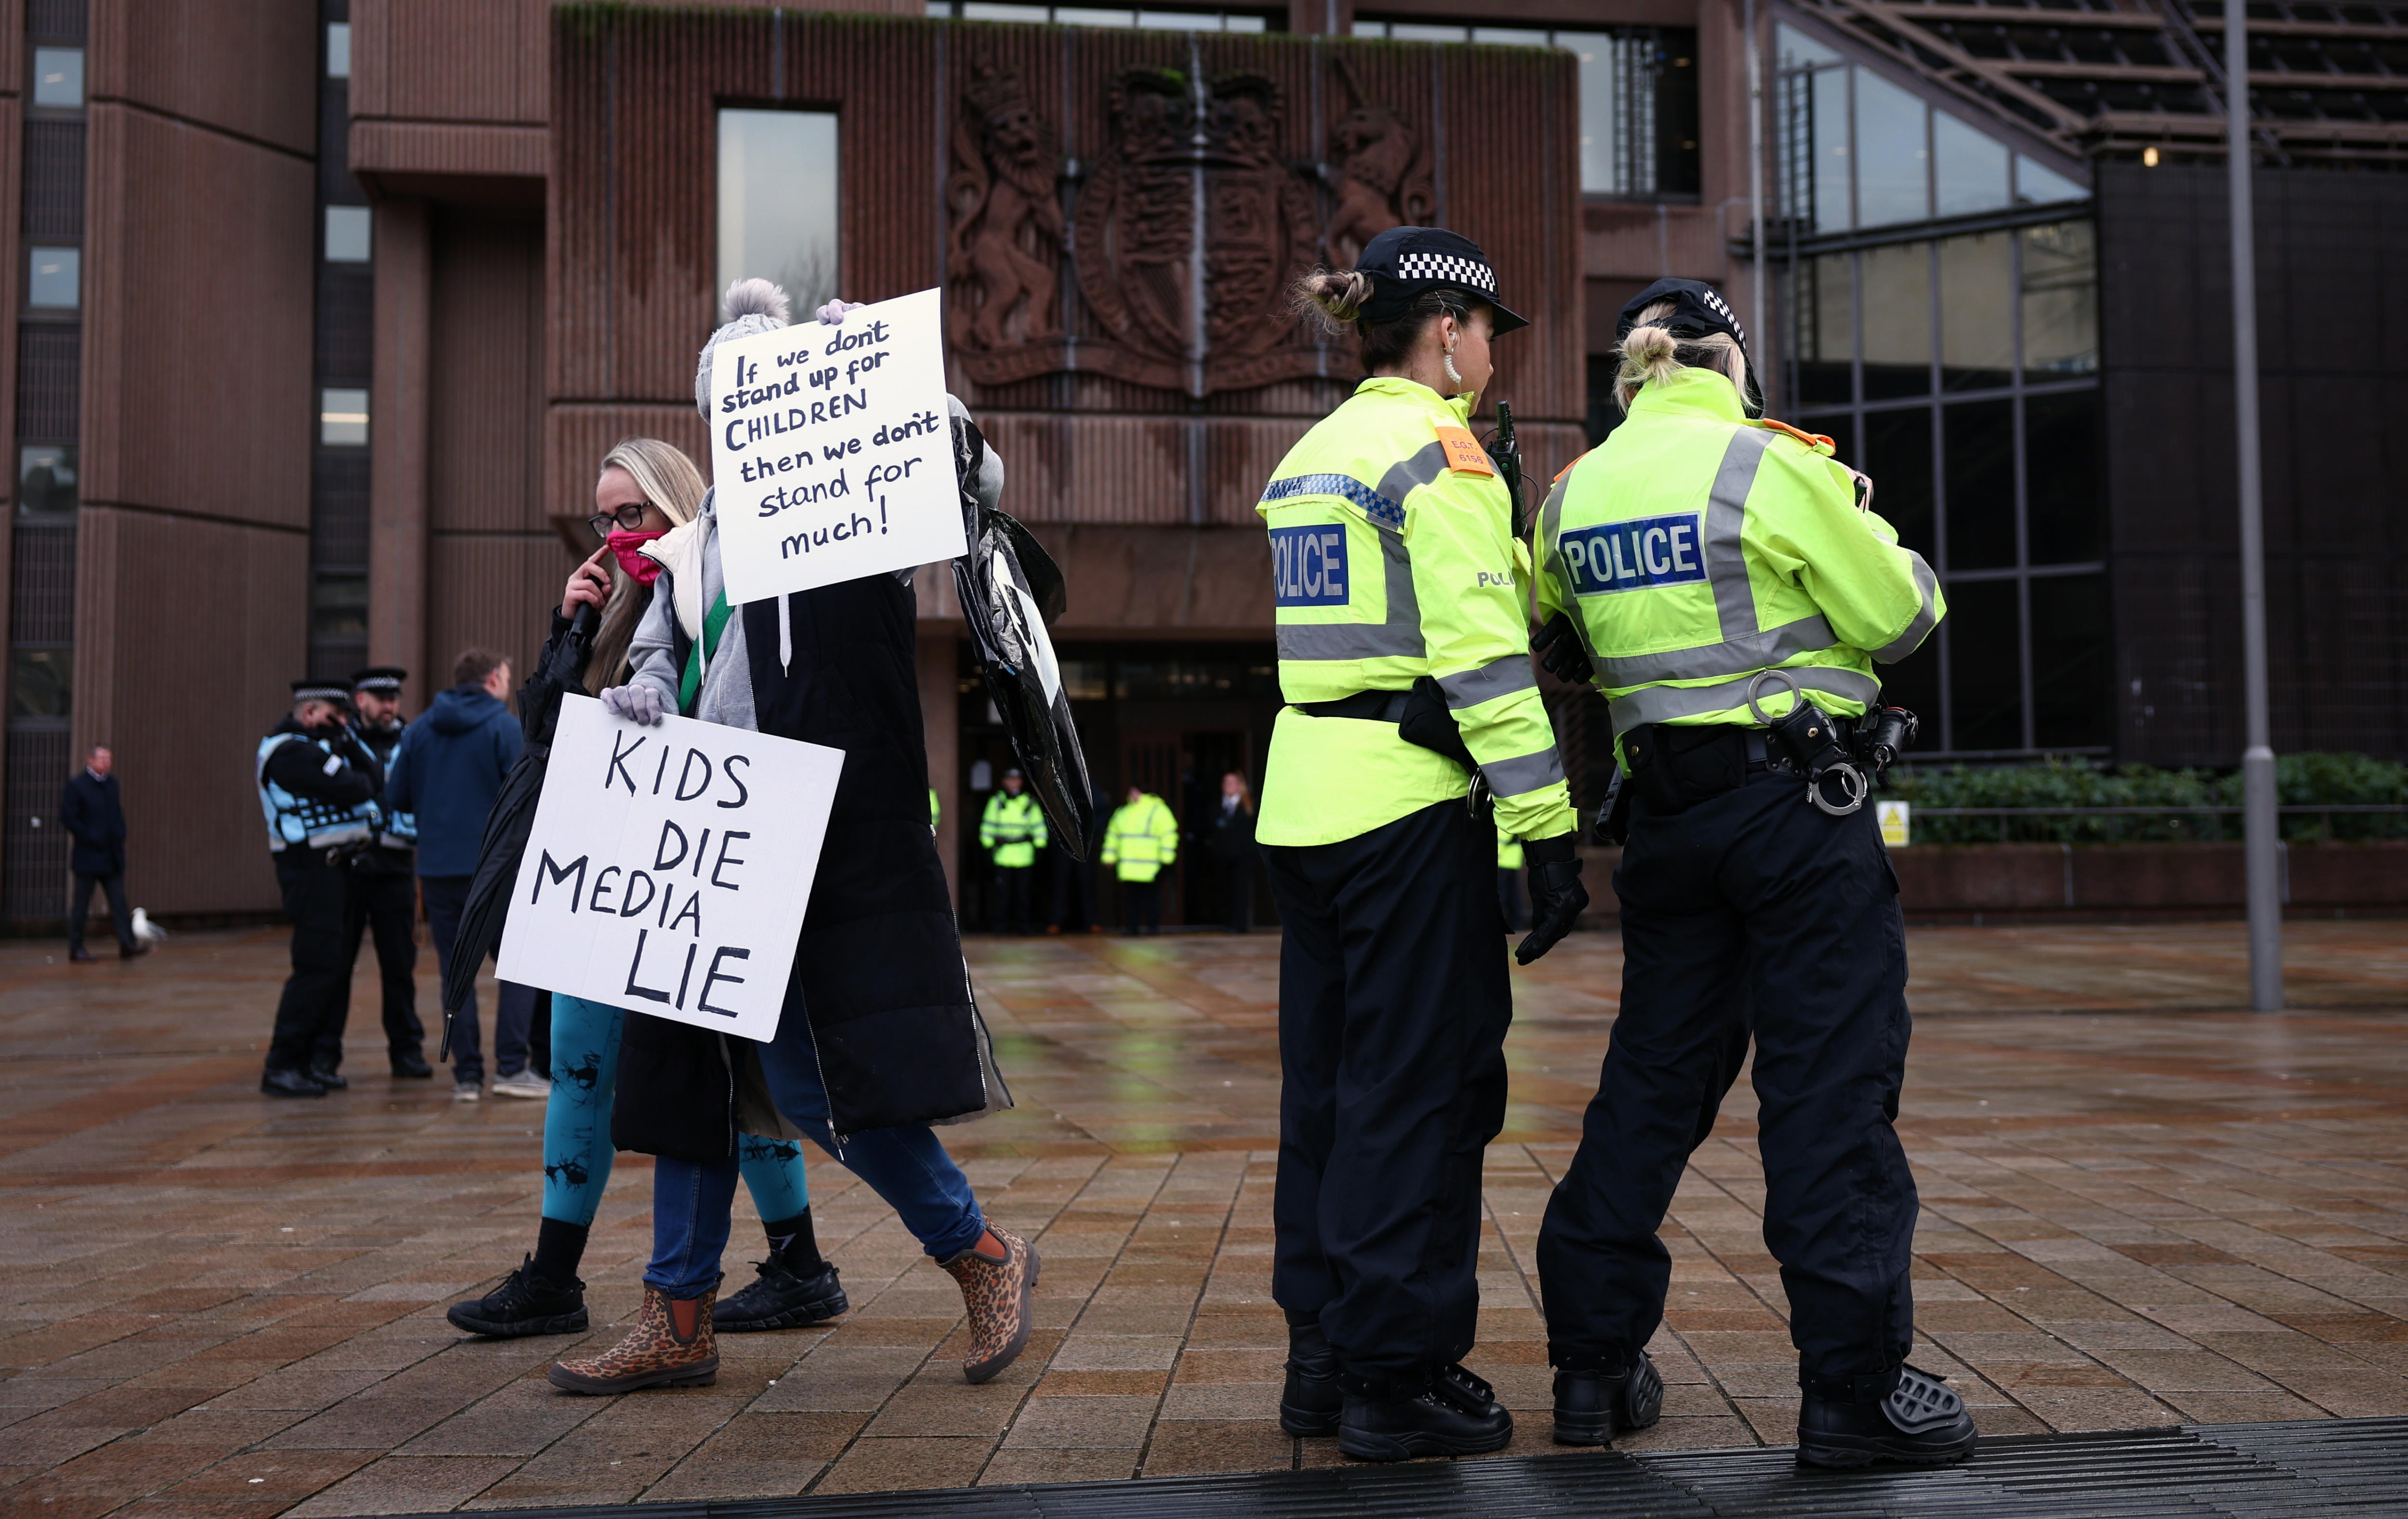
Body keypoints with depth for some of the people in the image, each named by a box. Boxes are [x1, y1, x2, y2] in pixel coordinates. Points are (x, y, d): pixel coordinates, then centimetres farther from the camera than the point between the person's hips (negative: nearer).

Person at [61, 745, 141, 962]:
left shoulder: (111, 783, 12)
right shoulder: (76, 785, -7)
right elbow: (68, 818, -11)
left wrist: (120, 837, 8)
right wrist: (90, 839, -14)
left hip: (112, 856, 6)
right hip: (88, 856, -6)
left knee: (118, 901, 1)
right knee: (81, 904, 2)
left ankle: (128, 944, -3)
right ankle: (76, 947, 9)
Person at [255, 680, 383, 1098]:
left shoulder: (313, 746, 19)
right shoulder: (293, 751, -14)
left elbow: (375, 777, 8)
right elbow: (355, 789, -20)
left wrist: (348, 739, -2)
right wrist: (356, 781, 0)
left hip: (332, 868, 10)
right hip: (312, 869, -10)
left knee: (335, 967, 12)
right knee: (317, 966, -12)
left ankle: (303, 1062, 18)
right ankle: (281, 1067, -9)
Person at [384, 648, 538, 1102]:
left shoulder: (419, 729, 6)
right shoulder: (504, 727, -6)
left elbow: (395, 799, 7)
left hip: (436, 871, 4)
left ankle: (467, 1075, 9)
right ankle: (511, 1067, 0)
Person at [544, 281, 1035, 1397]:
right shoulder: (692, 547, 17)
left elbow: (973, 477, -13)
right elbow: (660, 653, 25)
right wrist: (642, 692, 3)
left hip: (826, 853, -7)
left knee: (822, 1080, -10)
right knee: (688, 1074, 10)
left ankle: (984, 1258, 11)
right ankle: (678, 1323, 22)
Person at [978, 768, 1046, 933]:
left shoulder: (1030, 802, 9)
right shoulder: (996, 801, 7)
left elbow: (1039, 825, 12)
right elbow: (988, 824, 9)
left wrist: (1039, 847, 5)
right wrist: (988, 845, 2)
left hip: (1024, 856, 1)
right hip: (1002, 854, -1)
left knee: (1022, 891, 3)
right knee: (1003, 891, -3)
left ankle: (1022, 923, 10)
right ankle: (1001, 924, 4)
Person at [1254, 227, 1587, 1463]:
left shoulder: (1310, 456, 16)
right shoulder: (1438, 449, -9)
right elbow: (1482, 656, -17)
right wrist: (1549, 827, -17)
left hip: (1304, 797, 8)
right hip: (1406, 804, -8)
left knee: (1329, 1082, 13)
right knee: (1421, 1093, 0)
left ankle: (1323, 1358, 21)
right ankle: (1399, 1378, 6)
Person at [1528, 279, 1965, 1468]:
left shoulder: (1575, 493, 8)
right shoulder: (1773, 465, -9)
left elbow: (1561, 650, 19)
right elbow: (1897, 619, -4)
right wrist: (1894, 563, 15)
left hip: (1667, 809, 6)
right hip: (1798, 800, -6)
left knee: (1653, 1076, 12)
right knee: (1831, 1079, -1)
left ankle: (1593, 1362, 17)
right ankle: (1854, 1386, 2)